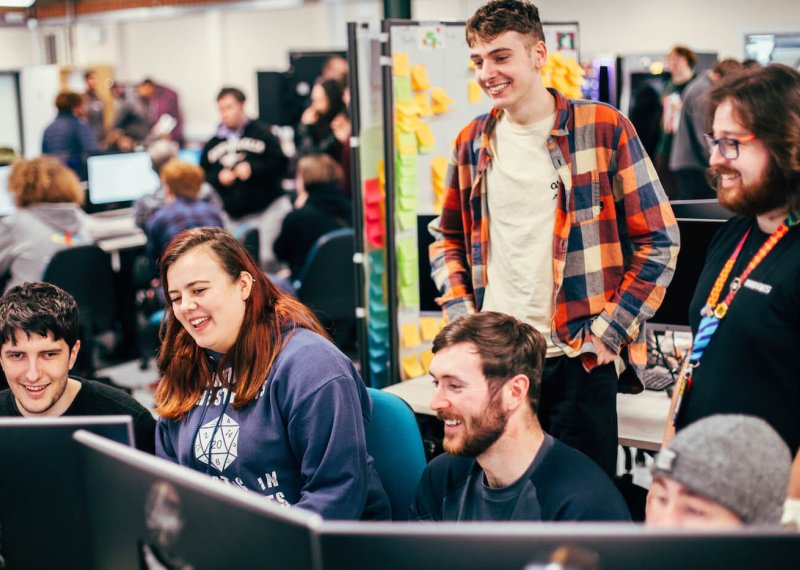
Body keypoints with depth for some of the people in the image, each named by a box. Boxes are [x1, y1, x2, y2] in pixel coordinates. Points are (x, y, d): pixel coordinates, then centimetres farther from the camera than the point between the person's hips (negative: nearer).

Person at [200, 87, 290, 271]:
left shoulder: (261, 133, 1)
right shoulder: (212, 144, 12)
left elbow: (280, 163, -7)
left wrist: (253, 169, -17)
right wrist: (218, 178, -6)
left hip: (268, 208, -4)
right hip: (234, 218, 4)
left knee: (268, 259, -11)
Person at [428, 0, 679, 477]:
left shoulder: (603, 129, -5)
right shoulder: (472, 143, 8)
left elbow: (659, 239, -4)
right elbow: (447, 238, 20)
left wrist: (609, 330, -8)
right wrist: (461, 314, 5)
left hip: (576, 360, -4)